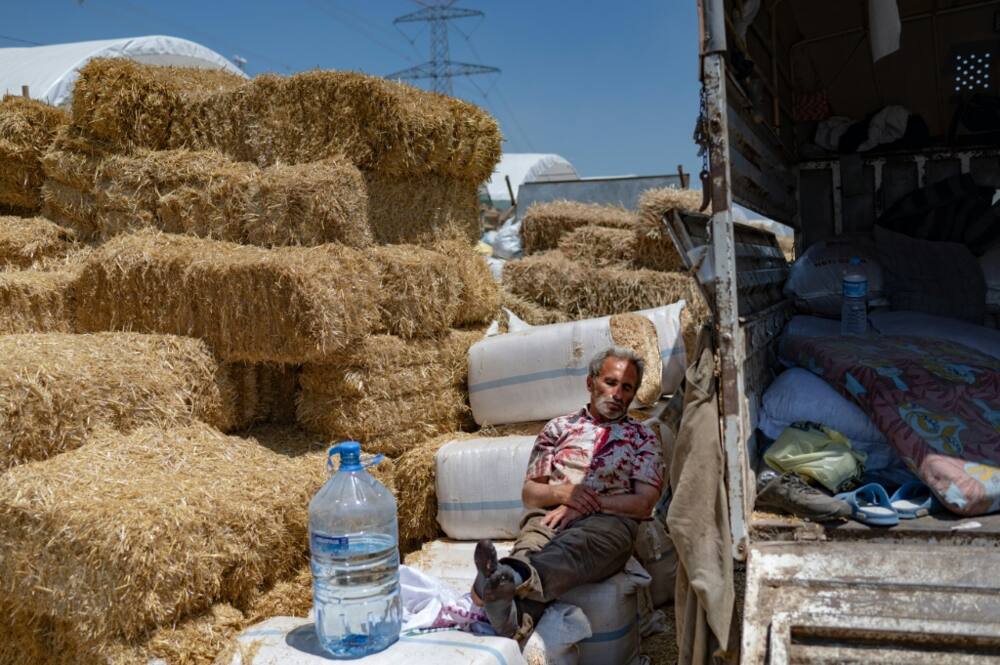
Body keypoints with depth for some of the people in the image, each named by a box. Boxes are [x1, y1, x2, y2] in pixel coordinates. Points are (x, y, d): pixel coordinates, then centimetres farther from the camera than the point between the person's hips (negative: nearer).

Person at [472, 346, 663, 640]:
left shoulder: (643, 438, 21)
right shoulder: (559, 427, 24)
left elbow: (644, 503, 7)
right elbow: (529, 493, 19)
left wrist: (589, 503, -7)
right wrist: (563, 492, -4)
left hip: (609, 520, -1)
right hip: (551, 515, 1)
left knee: (575, 544, -40)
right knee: (532, 543, -38)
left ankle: (514, 578, -70)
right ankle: (512, 619, -68)